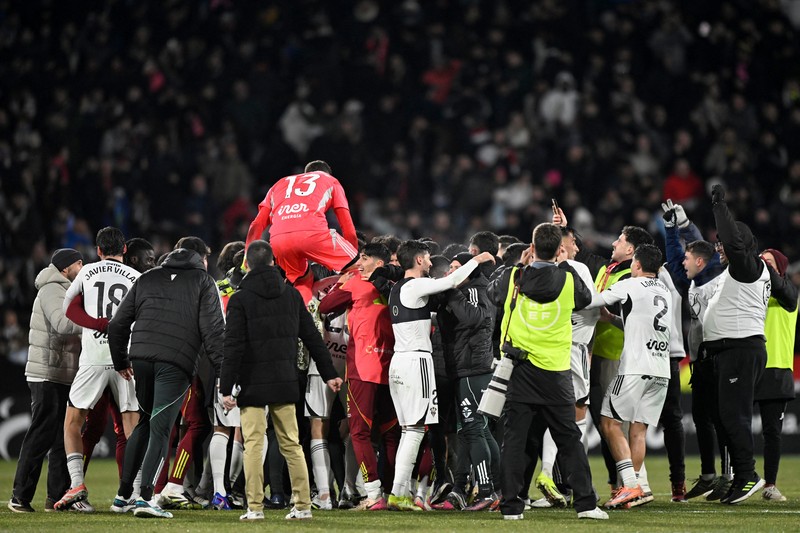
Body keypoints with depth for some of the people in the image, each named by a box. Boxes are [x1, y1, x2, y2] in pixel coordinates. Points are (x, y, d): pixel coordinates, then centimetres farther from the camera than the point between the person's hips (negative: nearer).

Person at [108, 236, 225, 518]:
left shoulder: (147, 278, 21)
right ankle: (146, 496, -16)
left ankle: (124, 494, 19)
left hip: (140, 358, 4)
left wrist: (121, 362, 27)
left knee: (145, 423, 19)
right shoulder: (203, 281, 9)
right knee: (160, 428, -4)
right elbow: (212, 330, -2)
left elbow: (118, 323, 18)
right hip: (176, 363, -4)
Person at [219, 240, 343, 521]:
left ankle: (255, 507, -6)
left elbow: (233, 348, -12)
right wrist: (329, 373, 19)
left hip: (253, 385, -4)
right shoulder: (292, 295, 7)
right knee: (291, 445, 9)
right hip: (285, 383, 4)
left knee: (253, 445, -2)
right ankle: (303, 505, 8)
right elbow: (313, 338, 11)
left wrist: (226, 388, -10)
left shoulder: (240, 300, -7)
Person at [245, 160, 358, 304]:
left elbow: (256, 227, 28)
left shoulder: (280, 184, 37)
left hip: (278, 240, 3)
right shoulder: (331, 181, 30)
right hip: (313, 233, -3)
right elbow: (349, 229, 23)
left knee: (302, 282, 26)